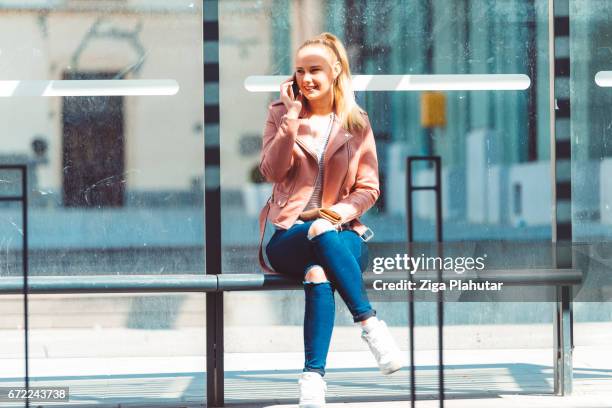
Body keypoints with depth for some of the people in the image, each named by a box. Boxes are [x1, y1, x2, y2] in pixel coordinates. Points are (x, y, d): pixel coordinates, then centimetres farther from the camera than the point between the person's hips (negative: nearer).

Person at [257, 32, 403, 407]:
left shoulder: (357, 123, 10)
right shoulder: (281, 113, 8)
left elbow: (368, 188, 7)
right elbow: (272, 171, -6)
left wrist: (341, 212, -13)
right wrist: (292, 117, -12)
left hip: (342, 231, 0)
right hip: (288, 234, 0)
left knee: (320, 271, -37)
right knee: (322, 238, -38)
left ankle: (314, 378, -42)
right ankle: (371, 324, -37)